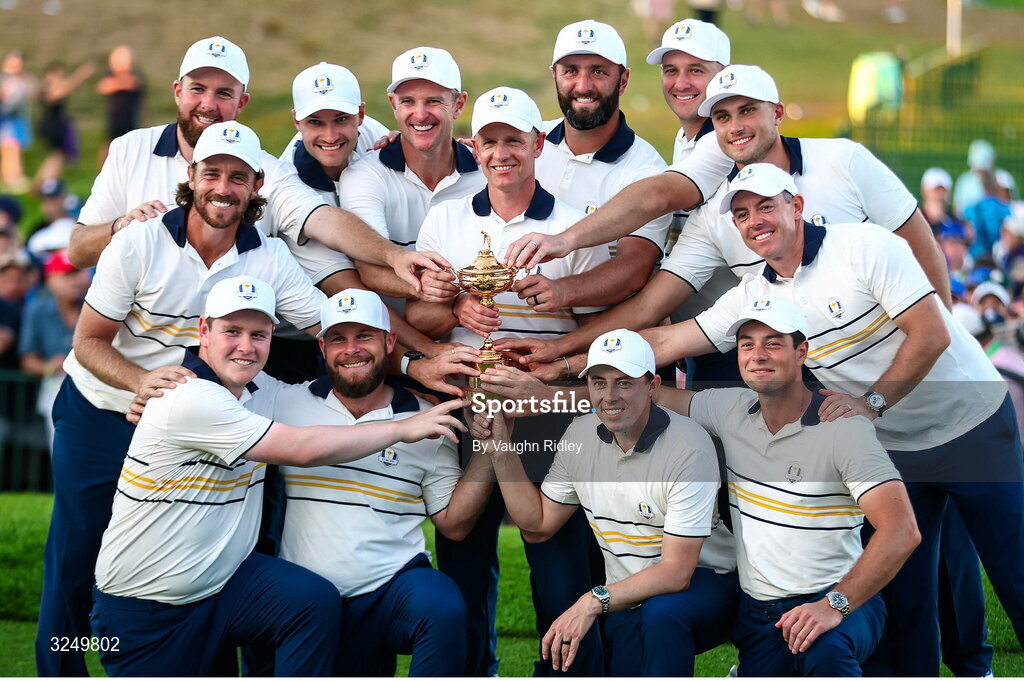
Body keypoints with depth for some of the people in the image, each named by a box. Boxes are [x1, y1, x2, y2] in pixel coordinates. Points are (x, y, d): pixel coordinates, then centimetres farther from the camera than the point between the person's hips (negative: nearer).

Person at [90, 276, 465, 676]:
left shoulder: (257, 391, 5)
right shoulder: (190, 399, -22)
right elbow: (303, 449, -22)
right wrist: (403, 429, -14)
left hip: (222, 579, 7)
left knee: (316, 601, -20)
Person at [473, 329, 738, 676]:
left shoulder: (689, 446, -22)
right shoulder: (580, 435, 0)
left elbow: (676, 570, -25)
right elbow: (538, 525, 10)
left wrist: (594, 601, -34)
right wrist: (501, 453, 0)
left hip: (703, 585, -5)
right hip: (626, 601, 5)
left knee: (661, 612, -38)